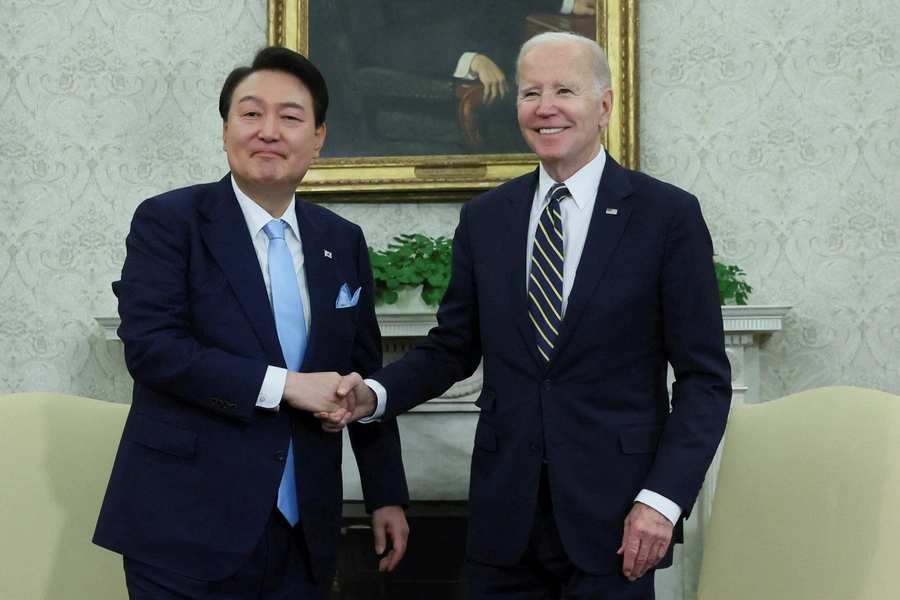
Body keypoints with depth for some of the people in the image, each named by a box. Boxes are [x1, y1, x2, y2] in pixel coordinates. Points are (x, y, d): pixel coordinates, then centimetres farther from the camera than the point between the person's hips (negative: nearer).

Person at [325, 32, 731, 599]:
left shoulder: (669, 215, -4)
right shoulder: (484, 218, 7)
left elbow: (705, 377, -4)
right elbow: (452, 347, 12)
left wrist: (664, 498, -13)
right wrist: (375, 393, -6)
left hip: (614, 515, -3)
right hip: (504, 519, 3)